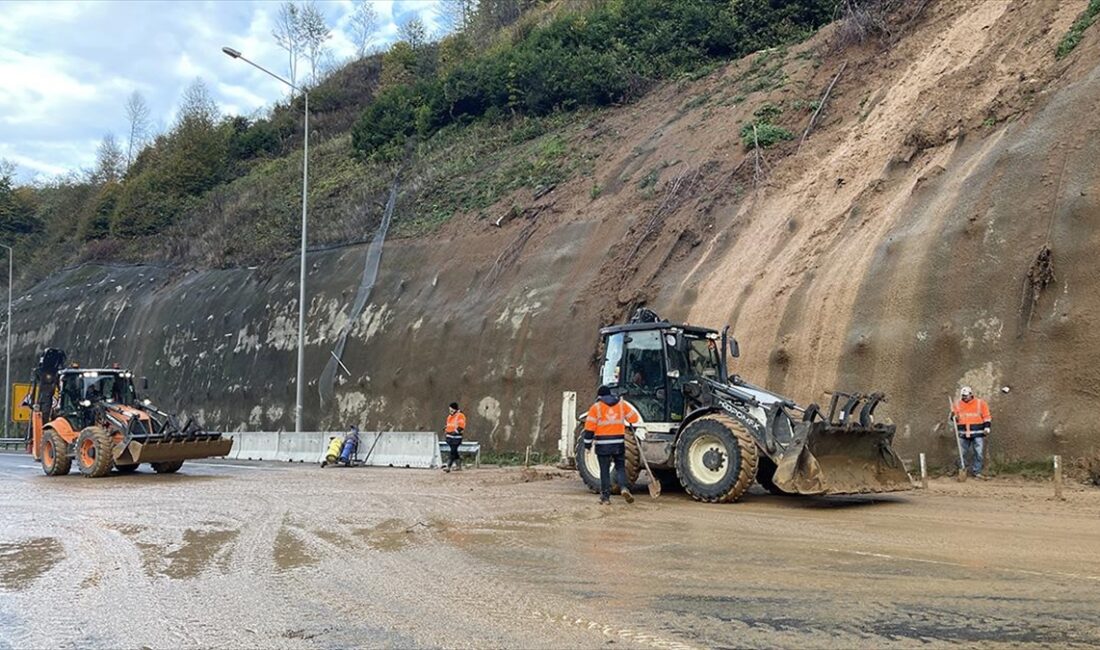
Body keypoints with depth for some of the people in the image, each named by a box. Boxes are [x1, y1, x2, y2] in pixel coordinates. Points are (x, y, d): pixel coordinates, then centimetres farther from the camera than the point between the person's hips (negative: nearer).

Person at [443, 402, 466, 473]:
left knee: (453, 452, -11)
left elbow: (461, 426, -16)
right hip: (449, 436, 9)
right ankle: (458, 465, 23)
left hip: (456, 437, -9)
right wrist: (446, 430, 11)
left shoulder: (460, 416, -9)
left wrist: (456, 431, -23)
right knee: (454, 451, 13)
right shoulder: (450, 416, 17)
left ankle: (448, 467, -15)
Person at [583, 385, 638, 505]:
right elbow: (634, 418, 9)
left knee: (605, 470, 5)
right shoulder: (621, 404, 7)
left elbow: (589, 428, -7)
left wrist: (587, 445, -2)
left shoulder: (596, 407, -2)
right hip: (619, 442, 2)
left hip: (603, 444, -2)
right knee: (620, 467, 14)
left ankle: (605, 497, 7)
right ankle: (624, 488, -9)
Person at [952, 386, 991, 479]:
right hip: (963, 434, 1)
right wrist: (954, 417, -7)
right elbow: (955, 418, 15)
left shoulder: (980, 403, 1)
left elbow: (986, 417, 4)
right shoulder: (957, 405, 7)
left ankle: (976, 472, 9)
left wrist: (986, 427, -3)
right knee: (962, 454, 3)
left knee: (978, 454, 0)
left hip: (977, 434, -1)